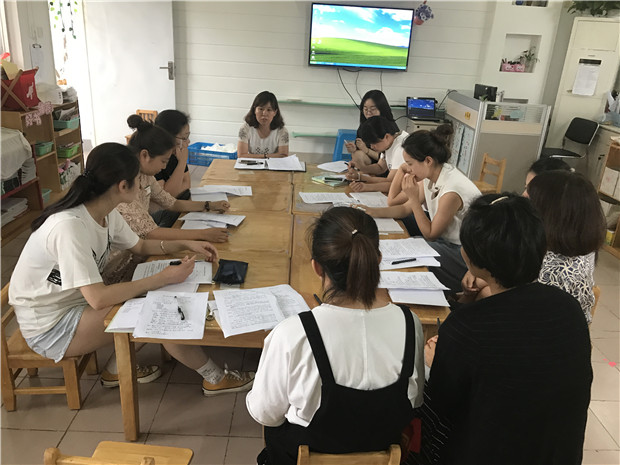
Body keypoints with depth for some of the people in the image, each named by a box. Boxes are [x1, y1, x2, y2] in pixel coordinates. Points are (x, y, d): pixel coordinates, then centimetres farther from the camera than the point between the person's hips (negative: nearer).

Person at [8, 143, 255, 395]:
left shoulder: (107, 214, -5)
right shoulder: (69, 226, -31)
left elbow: (140, 246, 12)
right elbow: (98, 299, -34)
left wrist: (185, 244, -2)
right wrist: (164, 278, -29)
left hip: (76, 301, 9)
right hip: (47, 327, -9)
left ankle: (116, 370, 13)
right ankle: (215, 378, -2)